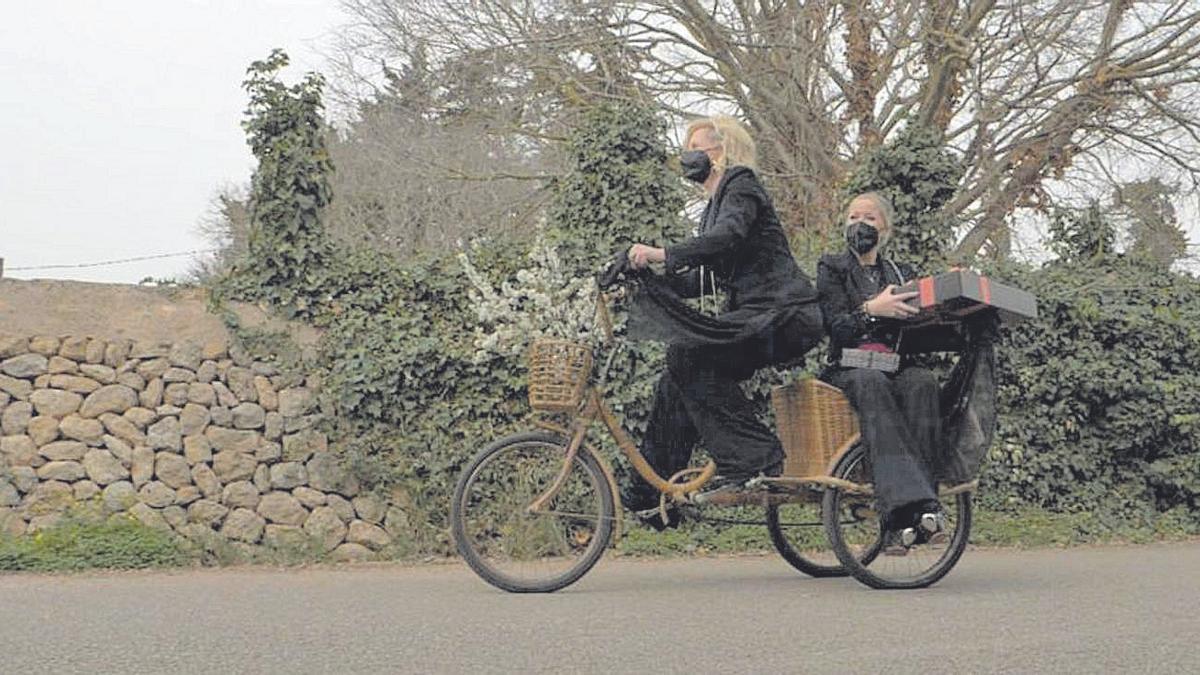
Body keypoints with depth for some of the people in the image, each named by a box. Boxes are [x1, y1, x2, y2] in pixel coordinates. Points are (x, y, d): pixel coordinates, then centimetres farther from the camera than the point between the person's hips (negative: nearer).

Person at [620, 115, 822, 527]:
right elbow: (704, 279, 22)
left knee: (687, 352, -24)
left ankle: (754, 458, -22)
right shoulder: (714, 207, 25)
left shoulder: (741, 184, -4)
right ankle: (650, 493, 8)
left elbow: (728, 238, -24)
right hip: (754, 316, 9)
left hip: (785, 314, -9)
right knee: (677, 381, 2)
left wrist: (661, 254, -31)